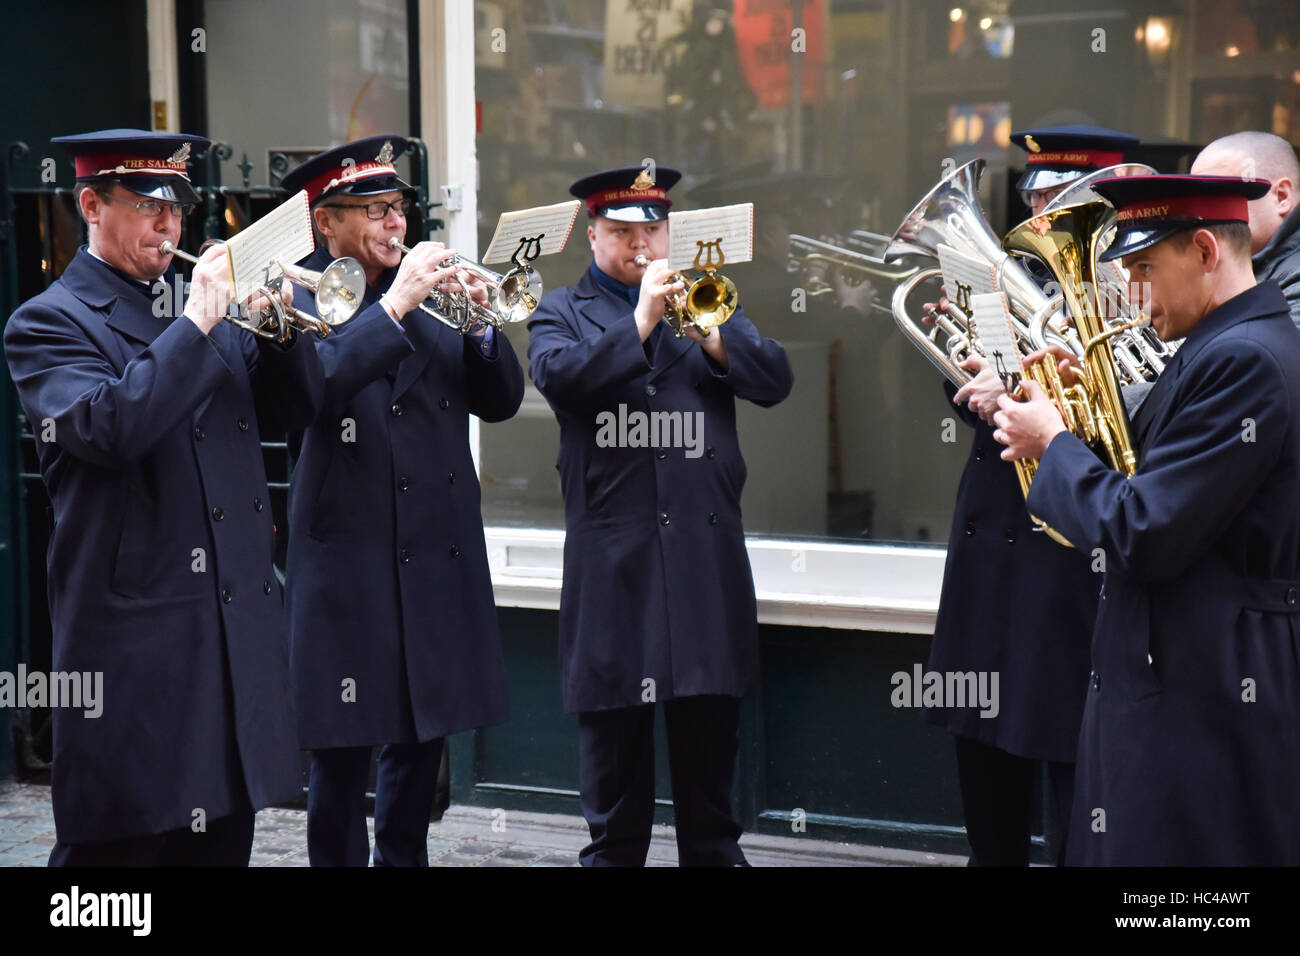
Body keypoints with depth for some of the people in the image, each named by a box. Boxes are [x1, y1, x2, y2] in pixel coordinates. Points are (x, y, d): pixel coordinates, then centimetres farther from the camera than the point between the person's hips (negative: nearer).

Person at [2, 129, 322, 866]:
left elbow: (297, 407, 12)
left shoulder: (208, 304, 16)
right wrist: (196, 324, -20)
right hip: (135, 635, -6)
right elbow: (110, 428, -22)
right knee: (124, 840, -1)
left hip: (240, 629, 7)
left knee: (224, 837, 12)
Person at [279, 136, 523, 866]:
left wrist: (479, 320, -6)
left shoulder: (428, 295, 13)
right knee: (344, 753, -2)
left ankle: (405, 855, 27)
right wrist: (395, 302, -23)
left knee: (422, 739, 14)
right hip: (351, 565, -6)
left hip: (439, 558, 6)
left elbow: (501, 400, 10)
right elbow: (311, 386, -24)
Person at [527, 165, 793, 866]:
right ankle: (614, 851, 19)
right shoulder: (563, 311, 8)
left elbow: (775, 381, 2)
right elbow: (557, 375, -13)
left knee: (710, 728, 7)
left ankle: (713, 851, 18)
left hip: (705, 546, 2)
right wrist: (640, 322, -18)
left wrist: (715, 340, -14)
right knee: (612, 728, 7)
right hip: (611, 557, -2)